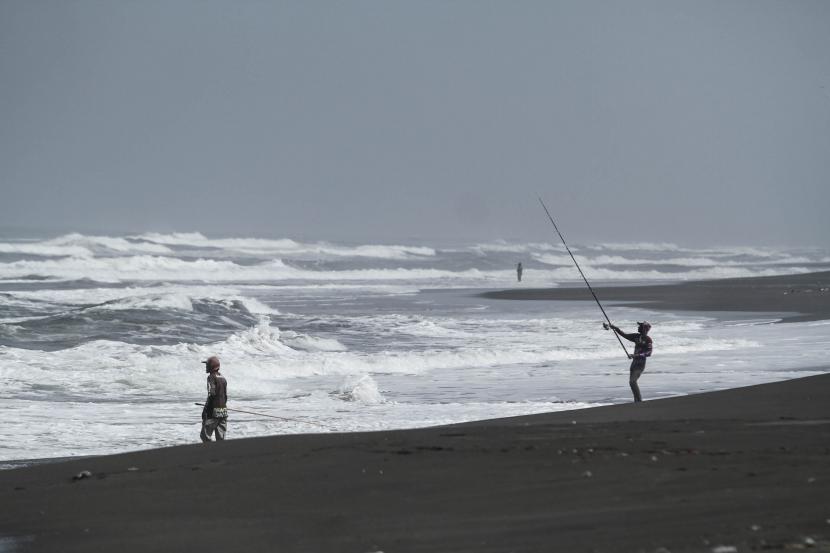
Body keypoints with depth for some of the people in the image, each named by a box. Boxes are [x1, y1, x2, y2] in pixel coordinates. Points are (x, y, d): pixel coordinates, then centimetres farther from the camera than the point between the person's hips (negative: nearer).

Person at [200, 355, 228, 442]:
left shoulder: (211, 377, -10)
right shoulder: (223, 378, 13)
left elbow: (211, 395, -17)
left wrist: (205, 410, -14)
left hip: (214, 412, -7)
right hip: (224, 411, 7)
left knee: (205, 436, -1)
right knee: (220, 437, 7)